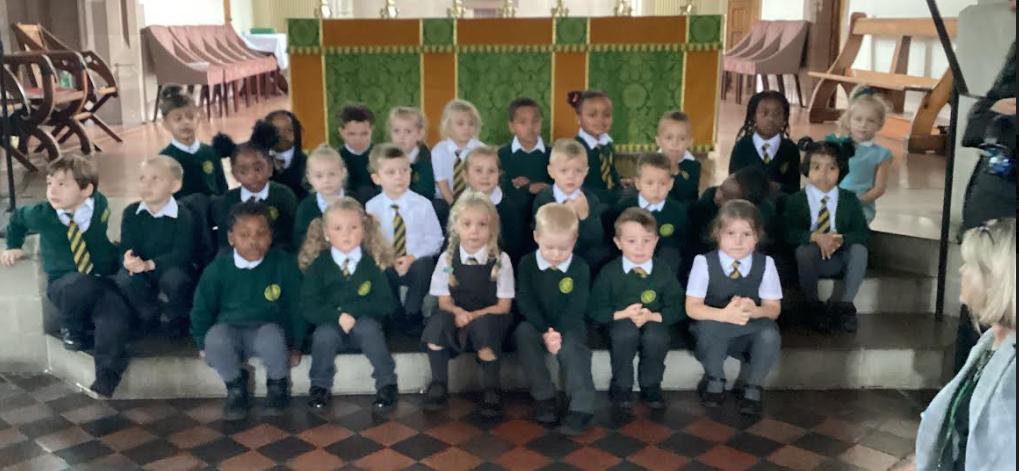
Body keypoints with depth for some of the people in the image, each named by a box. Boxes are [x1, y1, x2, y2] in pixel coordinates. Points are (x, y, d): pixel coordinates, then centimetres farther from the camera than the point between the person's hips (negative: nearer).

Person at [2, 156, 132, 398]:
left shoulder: (99, 205, -9)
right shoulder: (42, 214, -9)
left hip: (102, 282, 0)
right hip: (63, 285, 0)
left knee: (117, 316, -33)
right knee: (82, 284, -38)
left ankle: (107, 376, -28)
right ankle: (71, 331, -8)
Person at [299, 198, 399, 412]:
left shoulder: (374, 262, 1)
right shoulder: (318, 264, 0)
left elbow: (386, 304, -3)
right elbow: (310, 308, -4)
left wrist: (353, 311, -17)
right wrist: (338, 315, -21)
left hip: (365, 324, 0)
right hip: (331, 325, 0)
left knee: (368, 328, -31)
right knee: (324, 335, -31)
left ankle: (387, 384, -17)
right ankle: (320, 386, -7)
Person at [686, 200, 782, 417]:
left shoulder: (765, 264, -5)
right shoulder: (704, 262, -11)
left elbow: (774, 309, -6)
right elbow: (692, 308, -15)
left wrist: (753, 311, -30)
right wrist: (724, 314, -34)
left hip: (751, 335, 1)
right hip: (715, 332, -1)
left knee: (770, 334, -31)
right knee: (709, 326, -35)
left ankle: (753, 388, -4)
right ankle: (715, 380, -5)